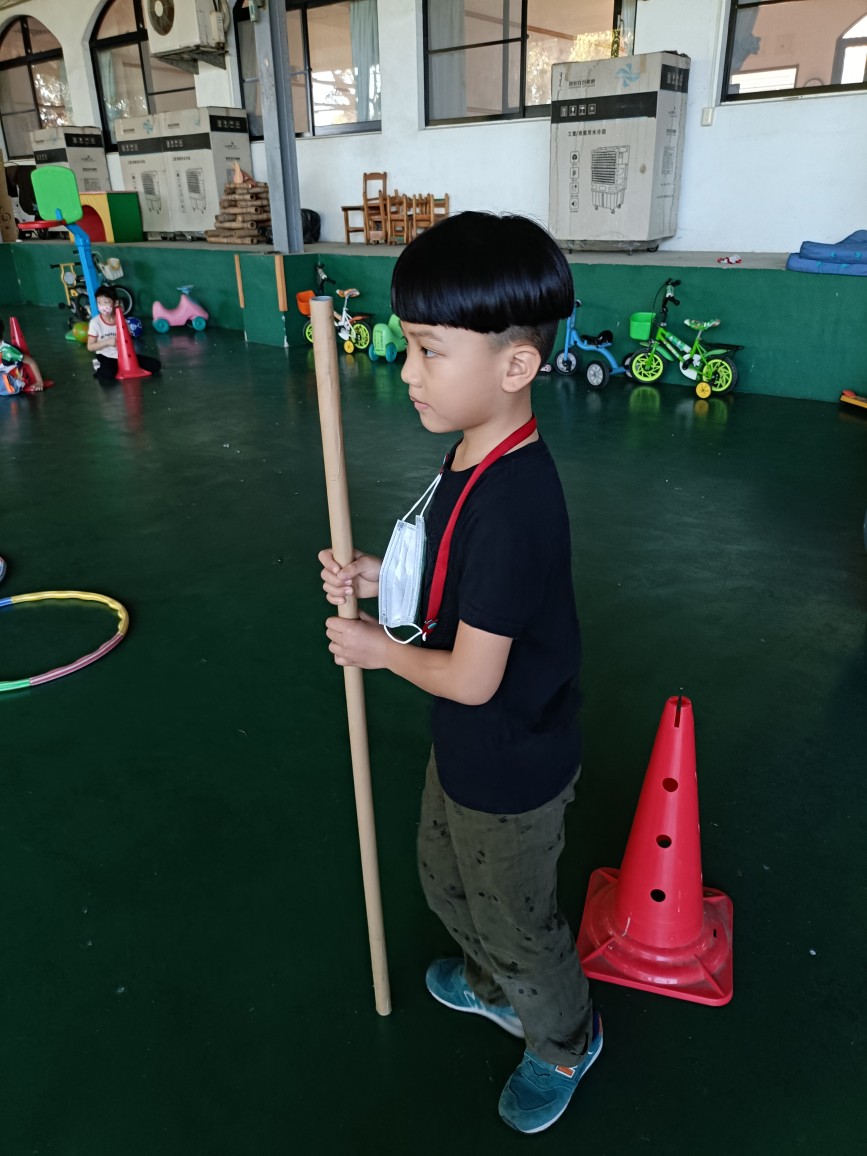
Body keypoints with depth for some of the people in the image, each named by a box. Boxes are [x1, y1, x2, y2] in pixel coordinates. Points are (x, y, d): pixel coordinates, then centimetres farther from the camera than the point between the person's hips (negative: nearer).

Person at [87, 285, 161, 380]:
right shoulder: (95, 322, -9)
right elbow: (90, 346, -8)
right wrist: (107, 342, -20)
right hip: (106, 357, -4)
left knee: (155, 365, -9)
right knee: (106, 376, -38)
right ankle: (100, 370, -2)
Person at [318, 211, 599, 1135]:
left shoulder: (510, 504, -36)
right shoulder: (482, 460, -5)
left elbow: (472, 677, -29)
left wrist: (380, 650, -12)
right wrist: (386, 577, -6)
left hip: (510, 774, -9)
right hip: (466, 749, 9)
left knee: (515, 924, 19)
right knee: (445, 879, 31)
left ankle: (567, 1040, 51)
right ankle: (494, 987, 61)